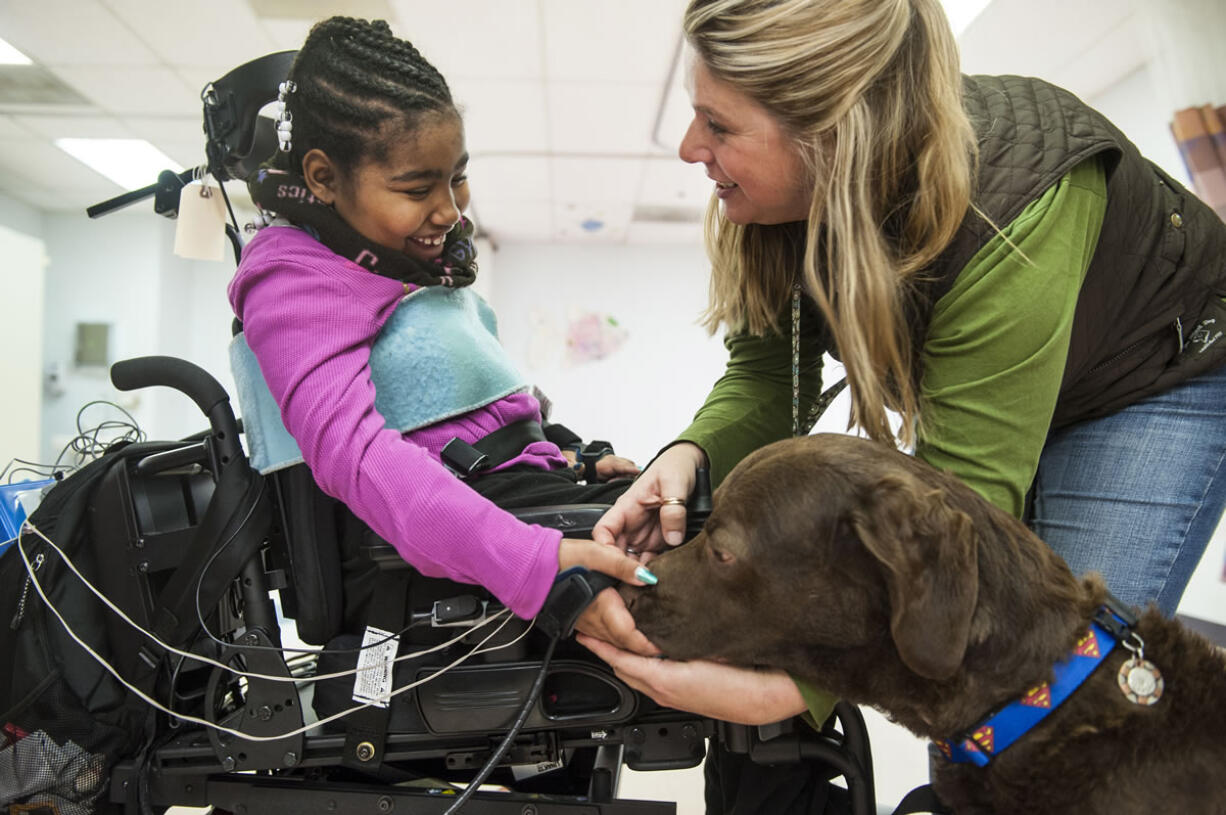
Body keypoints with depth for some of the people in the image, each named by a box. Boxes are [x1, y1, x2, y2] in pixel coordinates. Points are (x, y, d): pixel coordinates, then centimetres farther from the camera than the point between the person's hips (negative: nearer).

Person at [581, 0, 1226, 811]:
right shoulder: (799, 190, -20)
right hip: (978, 383, 6)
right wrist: (689, 453, -33)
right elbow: (764, 372, -11)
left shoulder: (1009, 230, -40)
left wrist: (779, 691, -50)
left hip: (1158, 384, -5)